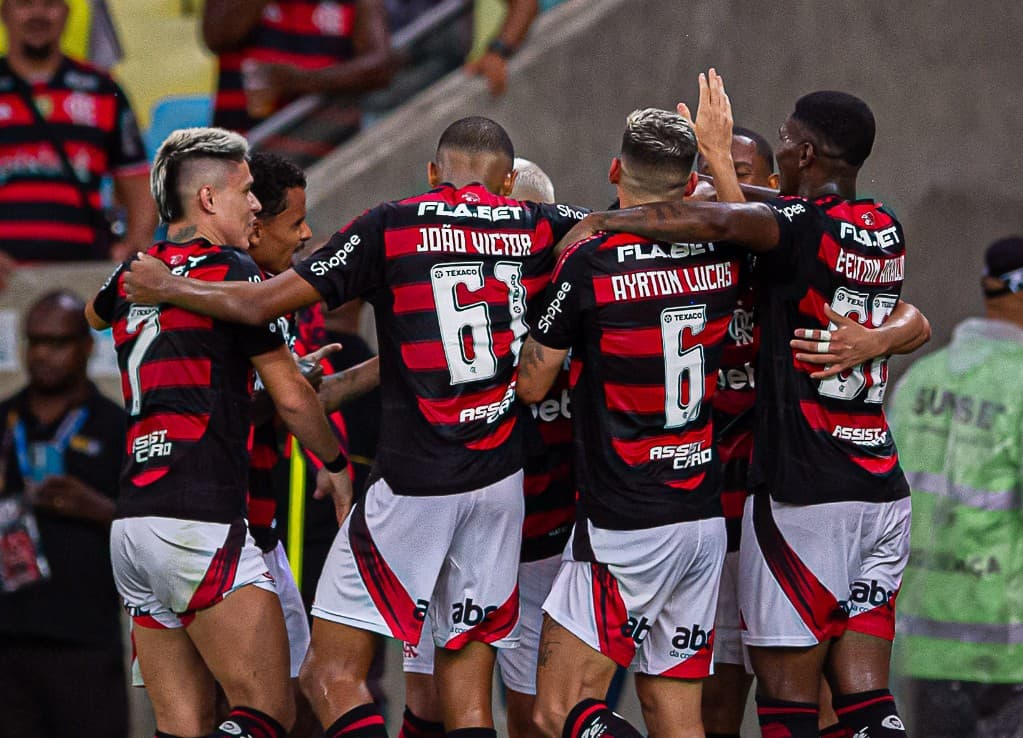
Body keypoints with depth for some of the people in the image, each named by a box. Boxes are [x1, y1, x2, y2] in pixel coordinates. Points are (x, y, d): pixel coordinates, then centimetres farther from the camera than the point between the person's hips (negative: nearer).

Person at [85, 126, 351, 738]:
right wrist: (336, 466, 15)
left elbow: (96, 313, 43)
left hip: (132, 522, 8)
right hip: (201, 522, -8)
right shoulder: (231, 270, -5)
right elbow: (291, 398, -2)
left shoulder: (132, 276, 16)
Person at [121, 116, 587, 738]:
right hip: (501, 481, 4)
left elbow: (260, 303, -3)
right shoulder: (534, 226, 6)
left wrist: (165, 286, 12)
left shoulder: (391, 227, -3)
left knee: (333, 675, 0)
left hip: (413, 486, -4)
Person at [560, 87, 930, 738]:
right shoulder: (887, 232, 12)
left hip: (802, 496, -7)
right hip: (883, 490, 7)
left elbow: (722, 223, -27)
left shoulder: (802, 225, -11)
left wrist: (602, 221, -16)